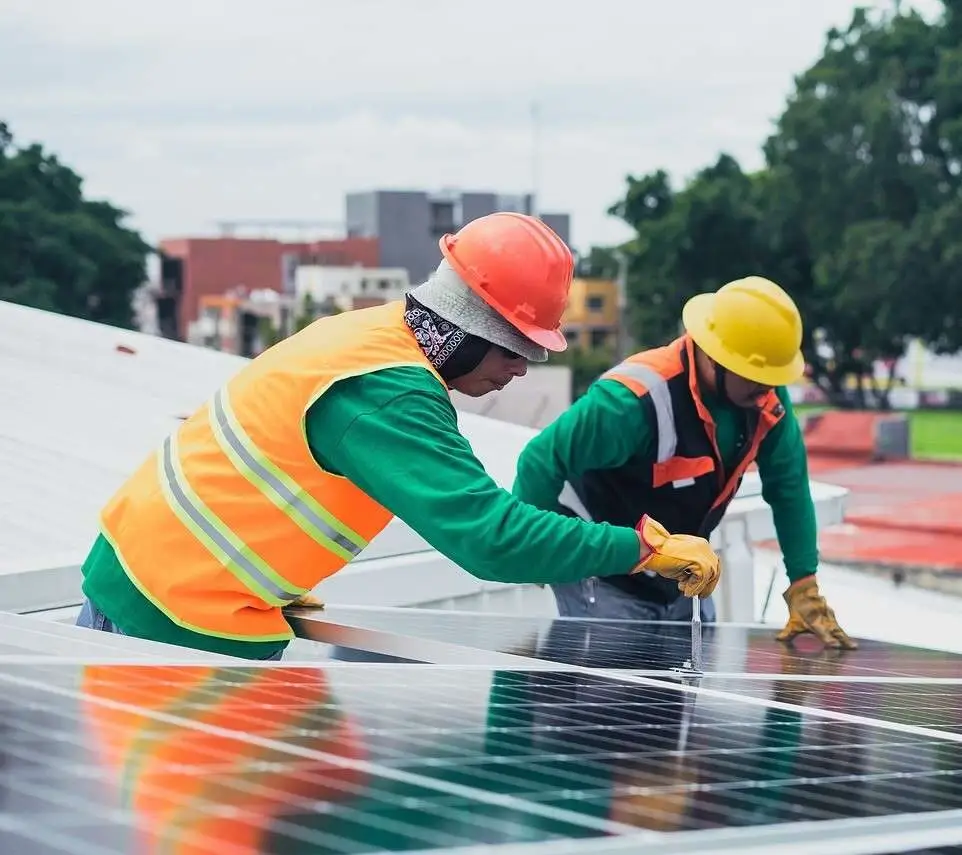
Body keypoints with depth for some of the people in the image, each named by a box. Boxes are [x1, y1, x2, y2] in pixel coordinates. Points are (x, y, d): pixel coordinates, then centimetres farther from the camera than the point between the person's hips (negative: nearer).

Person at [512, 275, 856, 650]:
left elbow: (788, 487, -1)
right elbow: (543, 462, -26)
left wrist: (805, 590, -2)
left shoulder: (767, 398, -11)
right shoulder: (636, 400, -32)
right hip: (604, 582, -7)